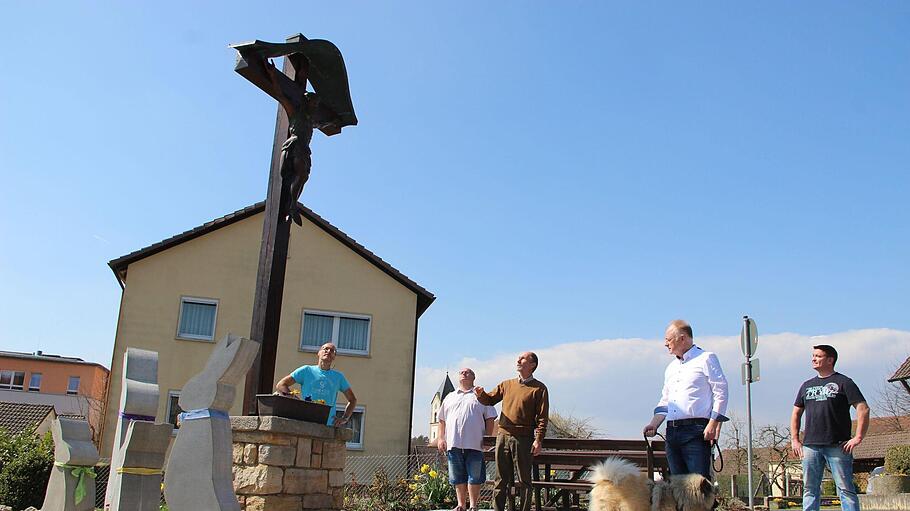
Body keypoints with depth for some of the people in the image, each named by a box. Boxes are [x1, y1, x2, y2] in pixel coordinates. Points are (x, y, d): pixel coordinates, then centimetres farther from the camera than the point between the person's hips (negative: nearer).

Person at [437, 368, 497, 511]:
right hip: (453, 444, 3)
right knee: (458, 477, 7)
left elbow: (490, 419, 5)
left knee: (474, 476, -2)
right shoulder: (450, 397, 19)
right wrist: (441, 438, 7)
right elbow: (442, 420, 18)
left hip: (474, 444, -3)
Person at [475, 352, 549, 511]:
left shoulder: (539, 388, 1)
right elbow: (490, 400, 18)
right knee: (500, 479, 8)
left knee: (524, 480, 3)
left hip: (523, 439, -4)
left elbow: (542, 417, -5)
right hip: (503, 437, 4)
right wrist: (481, 394, -4)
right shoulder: (507, 384, 15)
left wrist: (538, 440, -14)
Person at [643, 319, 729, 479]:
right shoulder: (671, 367, 23)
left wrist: (713, 424, -14)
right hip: (672, 432, 7)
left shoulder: (706, 359, 2)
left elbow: (721, 392, -5)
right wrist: (654, 424, 9)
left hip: (696, 431, -7)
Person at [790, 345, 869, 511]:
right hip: (810, 446, 5)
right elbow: (796, 413, 21)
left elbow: (863, 409, -5)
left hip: (838, 446, -5)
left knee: (845, 489, -4)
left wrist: (858, 438, -11)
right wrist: (794, 439, 11)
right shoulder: (807, 385, 17)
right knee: (810, 490, 6)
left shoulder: (843, 382, 1)